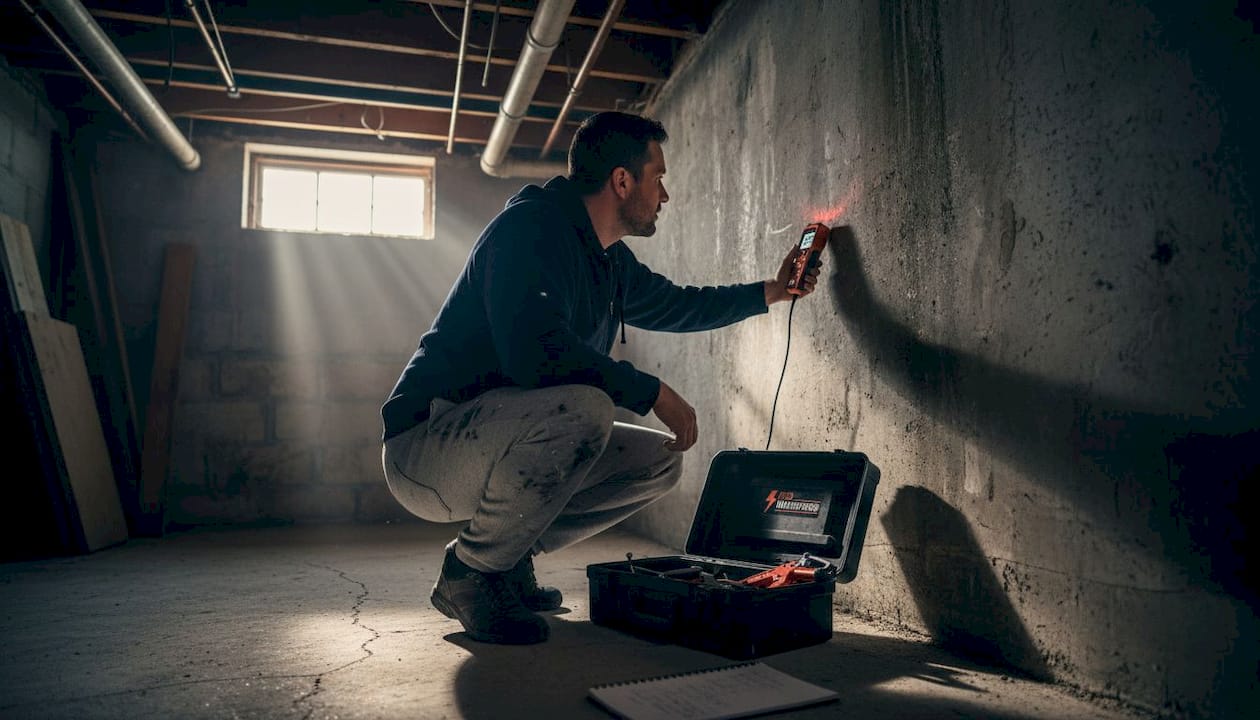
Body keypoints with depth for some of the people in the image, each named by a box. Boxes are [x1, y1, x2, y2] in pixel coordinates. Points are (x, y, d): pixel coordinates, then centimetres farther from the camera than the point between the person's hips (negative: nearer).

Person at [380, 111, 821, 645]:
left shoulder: (611, 261, 11)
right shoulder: (531, 226, -17)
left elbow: (675, 305, 29)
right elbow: (534, 349, -33)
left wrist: (772, 291, 30)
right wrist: (652, 391, -24)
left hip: (502, 441, 9)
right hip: (426, 445, -9)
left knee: (659, 461, 7)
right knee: (582, 410, -35)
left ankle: (509, 557, 11)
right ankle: (469, 574, -13)